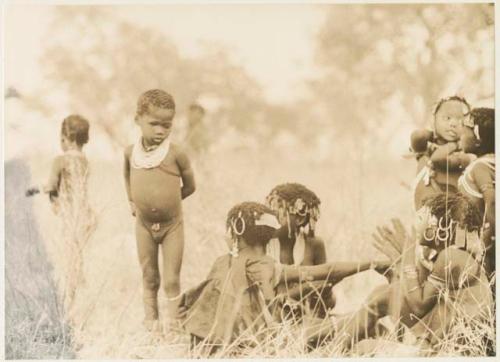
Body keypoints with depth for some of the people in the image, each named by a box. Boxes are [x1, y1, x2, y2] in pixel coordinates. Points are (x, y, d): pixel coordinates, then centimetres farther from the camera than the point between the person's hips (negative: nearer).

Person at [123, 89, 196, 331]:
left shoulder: (175, 154, -16)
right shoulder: (131, 152, -5)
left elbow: (189, 186, -3)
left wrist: (166, 200, 0)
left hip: (172, 224, -3)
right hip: (144, 224, 3)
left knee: (171, 280, 3)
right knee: (149, 277, 15)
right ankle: (150, 323, 26)